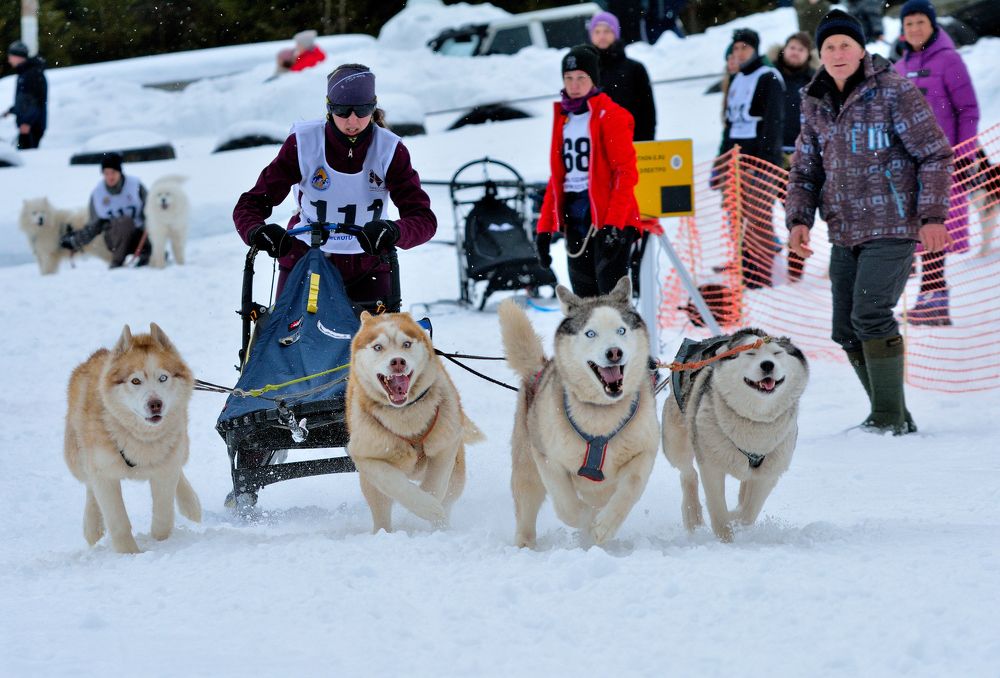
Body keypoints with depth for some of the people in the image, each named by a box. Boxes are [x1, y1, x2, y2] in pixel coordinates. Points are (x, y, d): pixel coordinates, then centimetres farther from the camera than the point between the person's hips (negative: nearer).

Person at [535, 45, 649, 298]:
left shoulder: (610, 116, -6)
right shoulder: (564, 117, 15)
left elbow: (626, 172, -11)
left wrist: (613, 224, -20)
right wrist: (545, 227, 13)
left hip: (609, 219, -7)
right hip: (575, 218, 7)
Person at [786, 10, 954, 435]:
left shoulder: (894, 92, -7)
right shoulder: (815, 105, 10)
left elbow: (935, 155, -6)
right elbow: (804, 171, 16)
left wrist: (933, 215, -13)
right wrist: (799, 219, 0)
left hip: (892, 228, -7)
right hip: (845, 234, 7)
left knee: (870, 315, -18)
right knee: (847, 330, 5)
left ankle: (890, 417, -10)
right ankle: (891, 417, 16)